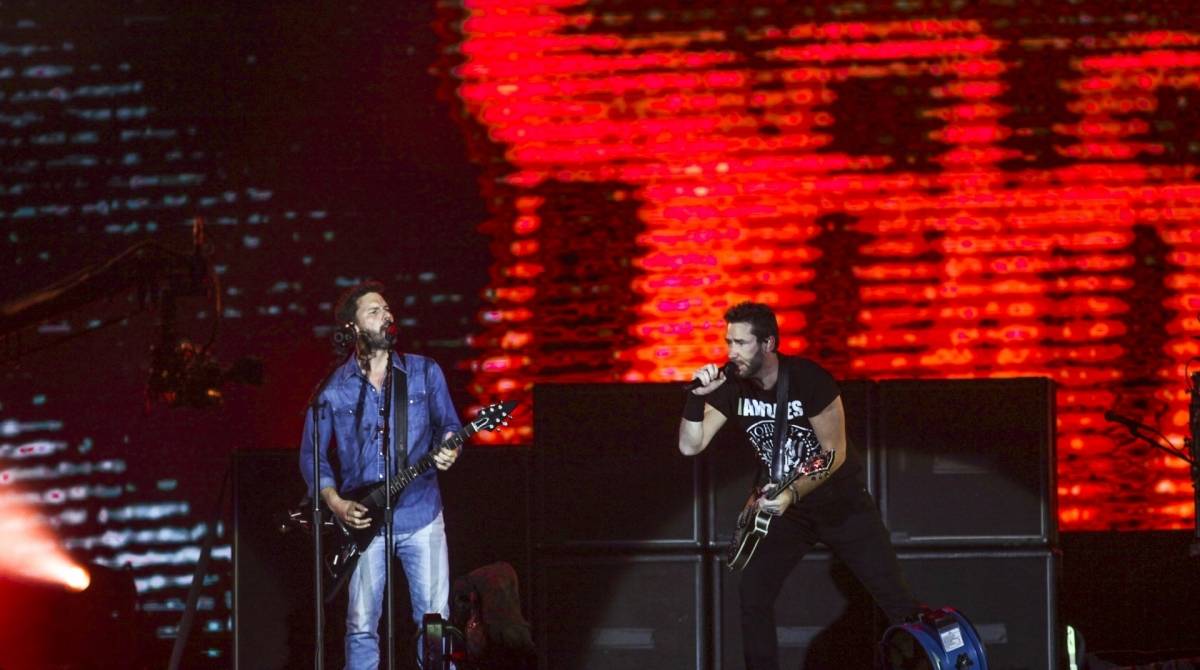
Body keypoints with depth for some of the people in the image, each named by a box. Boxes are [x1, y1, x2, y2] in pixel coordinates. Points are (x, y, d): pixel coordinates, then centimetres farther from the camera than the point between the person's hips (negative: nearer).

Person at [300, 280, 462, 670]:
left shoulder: (425, 373, 4)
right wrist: (335, 503, -6)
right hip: (363, 520, 0)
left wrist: (449, 449, -14)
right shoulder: (334, 389, 1)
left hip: (421, 516, 1)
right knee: (362, 626, 1)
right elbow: (311, 454, 7)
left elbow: (449, 425, 10)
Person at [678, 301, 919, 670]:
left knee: (894, 596, -7)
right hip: (784, 504, 4)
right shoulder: (731, 385, -11)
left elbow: (834, 454, -20)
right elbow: (690, 446, -14)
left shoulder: (808, 379, -23)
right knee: (753, 593, -9)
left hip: (840, 500, -4)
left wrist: (793, 493, -32)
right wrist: (697, 397, -29)